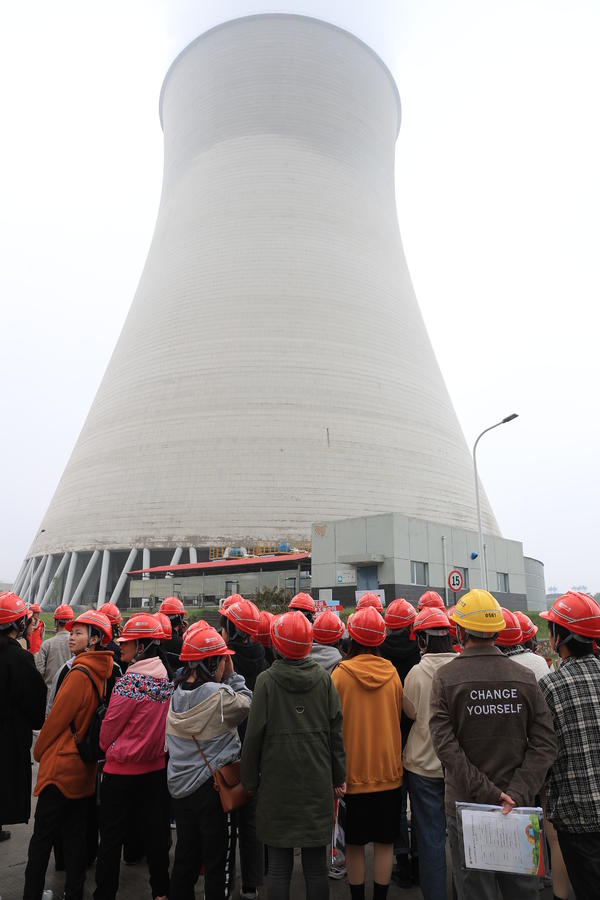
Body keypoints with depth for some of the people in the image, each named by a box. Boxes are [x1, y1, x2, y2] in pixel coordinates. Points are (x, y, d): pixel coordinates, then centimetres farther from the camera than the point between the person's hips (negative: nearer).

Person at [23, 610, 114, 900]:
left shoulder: (79, 674, -23)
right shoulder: (103, 672, 0)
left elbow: (56, 720, -16)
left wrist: (39, 751, 1)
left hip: (61, 765, -7)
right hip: (84, 768, 7)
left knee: (42, 837, 6)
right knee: (75, 833, 18)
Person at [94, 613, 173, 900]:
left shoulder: (129, 682, -23)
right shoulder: (167, 678, -5)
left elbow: (108, 728, -12)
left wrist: (106, 747, 7)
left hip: (122, 770, -6)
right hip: (156, 768, 6)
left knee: (111, 837, 12)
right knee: (155, 832, 18)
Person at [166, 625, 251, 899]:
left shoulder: (178, 693, -3)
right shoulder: (220, 694, -25)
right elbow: (246, 704, -8)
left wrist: (224, 678, 2)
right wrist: (231, 675, -4)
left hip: (180, 787, 7)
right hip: (211, 786, -7)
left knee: (185, 858, 22)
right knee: (217, 864, 10)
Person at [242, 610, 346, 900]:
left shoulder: (266, 680, -11)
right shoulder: (323, 678, -3)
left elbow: (254, 735, -7)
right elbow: (335, 730, 1)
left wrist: (250, 780, 5)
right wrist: (338, 776, 11)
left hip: (277, 784, -2)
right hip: (318, 784, 2)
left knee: (279, 867, 12)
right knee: (316, 867, 14)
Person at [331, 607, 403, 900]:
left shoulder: (341, 673, -14)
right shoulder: (392, 673, -6)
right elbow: (398, 718, 5)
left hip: (353, 770, -2)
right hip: (388, 770, 2)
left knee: (354, 843, 14)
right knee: (385, 842, 15)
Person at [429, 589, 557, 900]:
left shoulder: (445, 677, -12)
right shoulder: (524, 677, -4)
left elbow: (445, 746, -18)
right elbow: (545, 744, -8)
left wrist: (488, 793, -16)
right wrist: (518, 793, -11)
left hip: (466, 805, -2)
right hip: (518, 806, 3)